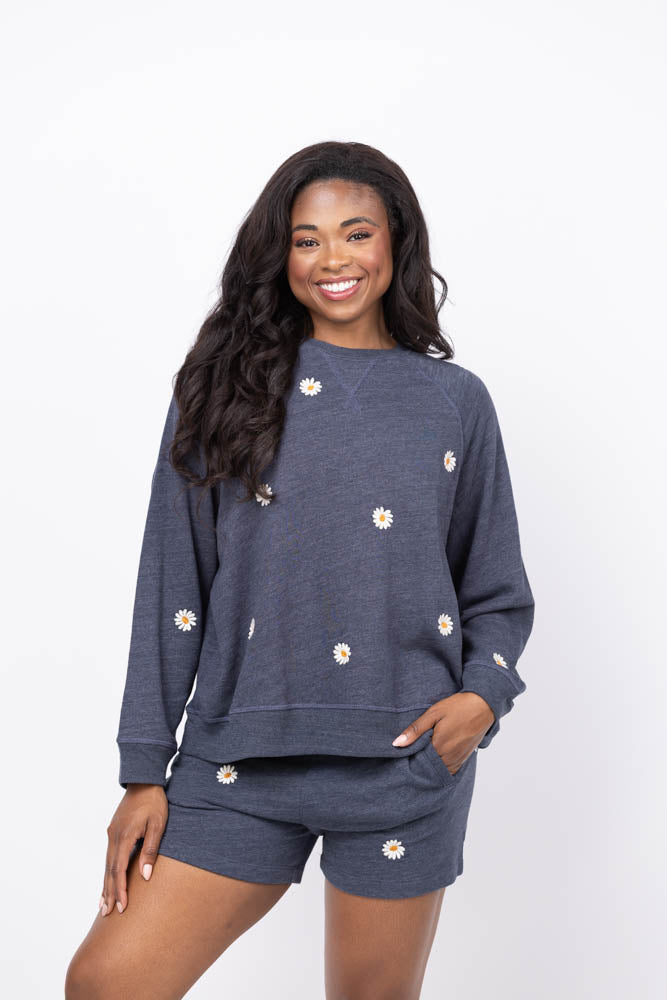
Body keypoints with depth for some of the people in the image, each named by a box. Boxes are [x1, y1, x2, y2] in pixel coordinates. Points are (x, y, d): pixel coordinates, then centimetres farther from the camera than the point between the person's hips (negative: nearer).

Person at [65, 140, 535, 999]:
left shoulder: (455, 402, 4)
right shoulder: (227, 386, 2)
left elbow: (498, 594, 11)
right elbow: (172, 587, 3)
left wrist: (483, 694, -10)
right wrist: (144, 770, 0)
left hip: (405, 765, 0)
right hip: (237, 764, 1)